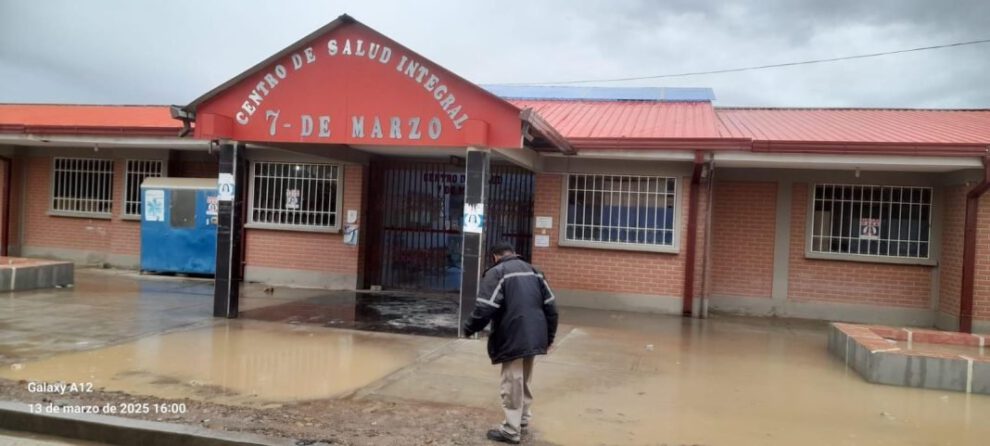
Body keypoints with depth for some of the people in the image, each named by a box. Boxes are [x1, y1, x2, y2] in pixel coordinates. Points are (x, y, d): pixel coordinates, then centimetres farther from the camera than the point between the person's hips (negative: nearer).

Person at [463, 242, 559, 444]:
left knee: (512, 384, 2)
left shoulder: (496, 272, -7)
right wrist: (549, 336, 20)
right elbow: (550, 306, 13)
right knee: (524, 381, 23)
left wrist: (469, 328, -1)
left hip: (513, 339, -7)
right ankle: (523, 419, 36)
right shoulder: (533, 271, 15)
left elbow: (484, 308, -17)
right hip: (534, 337, 7)